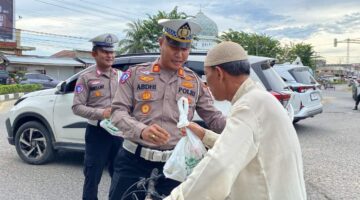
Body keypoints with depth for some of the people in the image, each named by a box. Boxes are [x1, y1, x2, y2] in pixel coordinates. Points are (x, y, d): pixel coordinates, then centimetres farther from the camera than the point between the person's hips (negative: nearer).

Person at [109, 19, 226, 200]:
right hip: (134, 161, -1)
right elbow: (118, 111, -5)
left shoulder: (195, 82, 7)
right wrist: (142, 130, -25)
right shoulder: (136, 74, 2)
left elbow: (214, 118, 9)